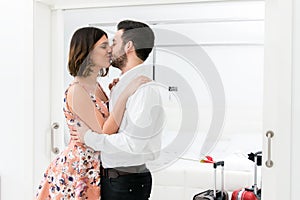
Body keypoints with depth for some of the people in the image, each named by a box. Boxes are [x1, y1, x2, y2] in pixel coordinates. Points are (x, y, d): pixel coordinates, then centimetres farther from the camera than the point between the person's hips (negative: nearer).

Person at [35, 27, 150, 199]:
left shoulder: (96, 85, 6)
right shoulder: (77, 91, -20)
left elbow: (109, 122, 8)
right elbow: (103, 135, -24)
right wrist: (125, 94, -28)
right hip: (77, 171, -8)